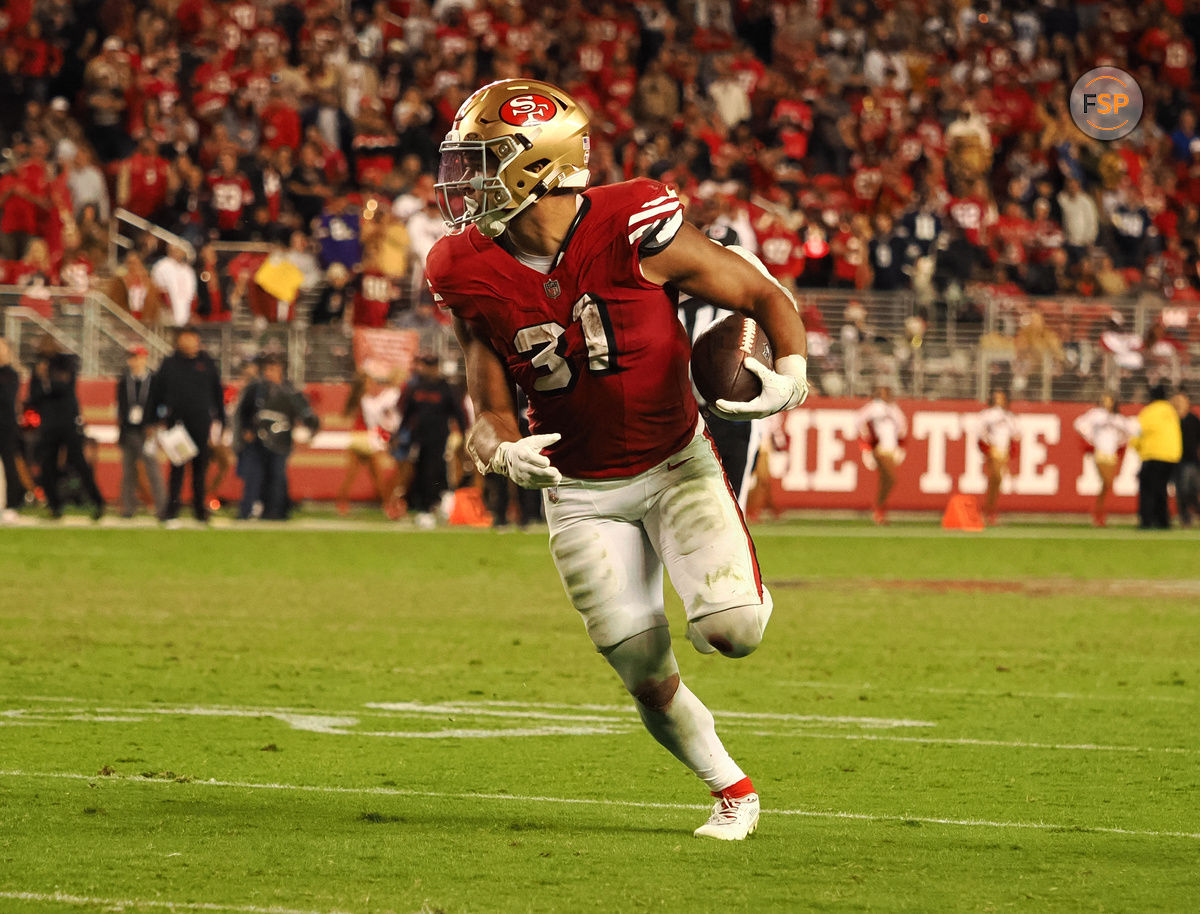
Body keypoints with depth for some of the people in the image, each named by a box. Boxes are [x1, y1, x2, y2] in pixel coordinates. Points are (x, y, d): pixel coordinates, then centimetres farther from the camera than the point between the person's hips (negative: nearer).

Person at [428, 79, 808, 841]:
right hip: (581, 493, 3)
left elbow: (765, 297, -12)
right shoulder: (472, 275, -11)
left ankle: (739, 589, 15)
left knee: (729, 632, -22)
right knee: (648, 677, -1)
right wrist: (500, 448, -25)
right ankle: (731, 788, 24)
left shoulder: (633, 231, -22)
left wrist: (791, 376, -31)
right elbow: (491, 409, -1)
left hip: (674, 463, -3)